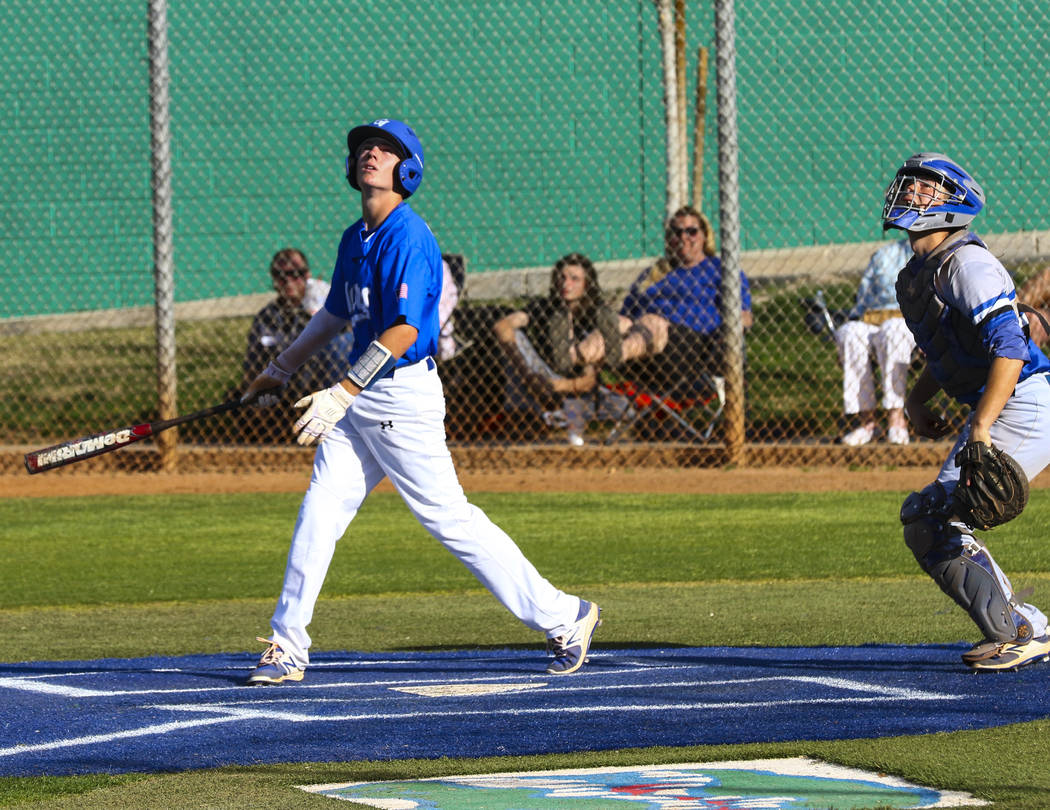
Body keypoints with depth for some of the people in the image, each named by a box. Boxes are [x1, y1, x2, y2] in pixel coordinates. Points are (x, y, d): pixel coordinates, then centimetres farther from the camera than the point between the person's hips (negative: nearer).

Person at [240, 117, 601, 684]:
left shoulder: (408, 238, -15)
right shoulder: (355, 238, 13)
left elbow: (403, 330, -22)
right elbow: (335, 314, 28)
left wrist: (343, 393, -27)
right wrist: (280, 370, 33)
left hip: (403, 396, -8)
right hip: (360, 400, 8)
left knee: (447, 515, -5)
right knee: (319, 508, 1)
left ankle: (562, 618, 4)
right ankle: (286, 647, 5)